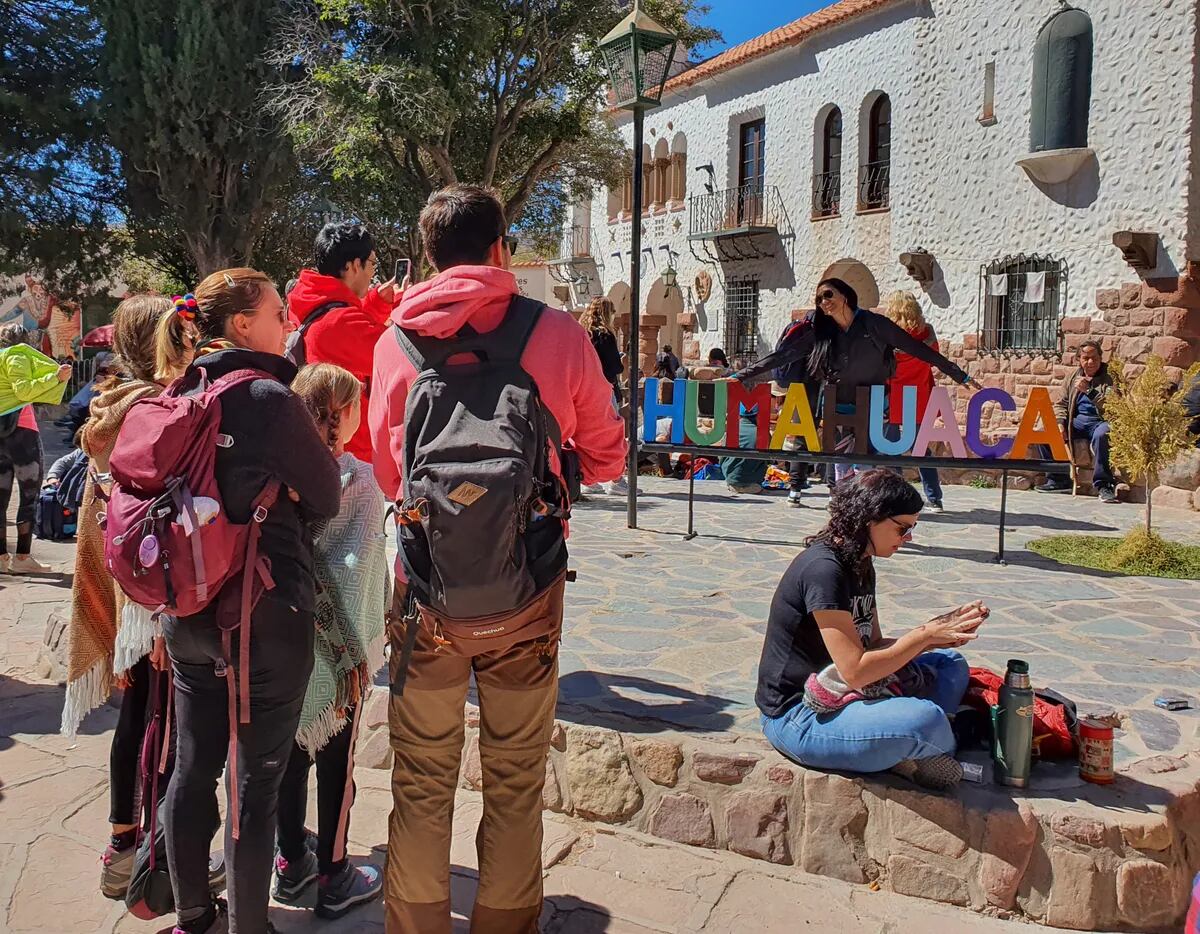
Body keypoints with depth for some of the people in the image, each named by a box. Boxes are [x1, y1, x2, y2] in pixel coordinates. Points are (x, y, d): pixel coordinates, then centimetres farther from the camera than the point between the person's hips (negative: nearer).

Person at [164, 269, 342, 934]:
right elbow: (327, 498, -7)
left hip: (187, 612, 7)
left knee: (193, 768, 18)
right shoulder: (269, 397, -15)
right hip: (267, 616, -7)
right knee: (256, 782, 5)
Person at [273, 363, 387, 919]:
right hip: (336, 646, -4)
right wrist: (354, 647, -9)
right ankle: (334, 879, 21)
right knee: (336, 761, 9)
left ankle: (292, 865, 32)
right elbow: (355, 570, -17)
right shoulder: (358, 480, -15)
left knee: (291, 754, 17)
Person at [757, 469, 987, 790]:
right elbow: (855, 671, -24)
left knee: (951, 665, 9)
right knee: (925, 717, -31)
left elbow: (874, 646, 10)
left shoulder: (861, 566, 9)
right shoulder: (823, 569, -22)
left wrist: (937, 632, -4)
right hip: (797, 717, -10)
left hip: (838, 692, 11)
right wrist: (925, 635, -15)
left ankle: (908, 754, -12)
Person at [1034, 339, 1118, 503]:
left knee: (1101, 435, -41)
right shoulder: (1073, 379, 17)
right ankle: (1058, 479, -7)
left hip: (1098, 421, -5)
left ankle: (1103, 486, -34)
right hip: (1075, 421, 5)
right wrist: (1060, 424, -3)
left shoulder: (1109, 380, 2)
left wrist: (1089, 390, -25)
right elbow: (1060, 403, 16)